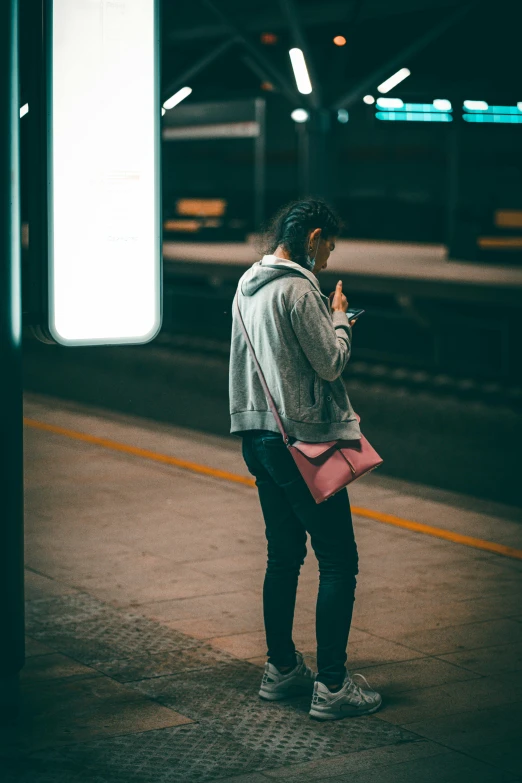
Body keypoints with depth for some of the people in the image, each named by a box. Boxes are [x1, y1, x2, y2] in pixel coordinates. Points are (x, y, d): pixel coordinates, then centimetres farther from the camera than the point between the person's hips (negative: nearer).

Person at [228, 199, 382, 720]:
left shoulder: (248, 285, 12)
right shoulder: (297, 289, -17)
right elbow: (331, 362, -15)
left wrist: (327, 321, 17)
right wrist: (340, 318, 2)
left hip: (259, 437, 9)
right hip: (302, 441, -9)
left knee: (283, 556, 18)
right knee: (339, 561, -4)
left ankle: (282, 668, 25)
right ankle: (332, 686, -4)